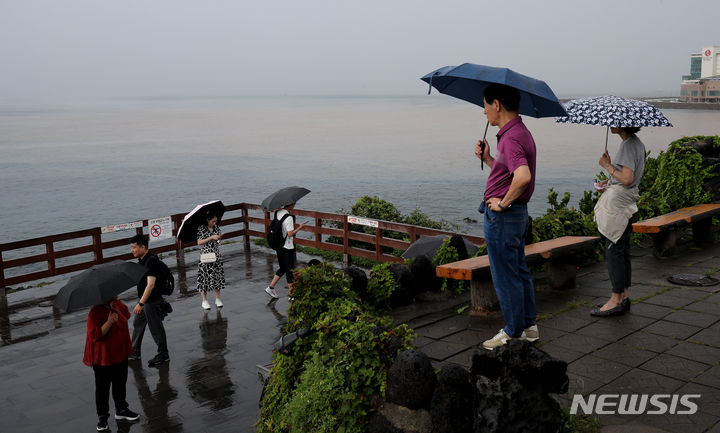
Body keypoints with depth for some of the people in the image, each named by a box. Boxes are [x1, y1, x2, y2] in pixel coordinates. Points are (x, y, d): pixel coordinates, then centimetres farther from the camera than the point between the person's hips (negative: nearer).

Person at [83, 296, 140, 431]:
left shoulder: (117, 304, 0)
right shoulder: (95, 312, -22)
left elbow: (126, 314, 22)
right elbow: (95, 335, -27)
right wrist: (109, 322, -36)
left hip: (120, 354, 7)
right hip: (103, 358, -7)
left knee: (120, 383, 19)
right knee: (102, 388, 7)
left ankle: (121, 410, 36)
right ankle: (102, 417, 21)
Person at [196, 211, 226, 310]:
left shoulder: (216, 227, 7)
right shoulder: (201, 228, -8)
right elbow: (199, 242, -12)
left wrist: (219, 238, -7)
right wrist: (212, 238, -18)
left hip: (216, 256, 5)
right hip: (206, 256, -5)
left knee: (218, 275, 5)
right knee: (205, 277, 0)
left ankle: (217, 299, 17)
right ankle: (205, 301, 10)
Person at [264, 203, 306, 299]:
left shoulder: (277, 213, 3)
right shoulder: (289, 218, -21)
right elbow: (290, 234, -21)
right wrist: (299, 228, -10)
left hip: (279, 245, 7)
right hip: (288, 247, -7)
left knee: (283, 268, 20)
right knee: (290, 269, 5)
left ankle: (270, 287, 18)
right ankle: (290, 294, 12)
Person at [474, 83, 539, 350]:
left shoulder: (511, 137, -21)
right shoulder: (520, 132, 12)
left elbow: (523, 176, -37)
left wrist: (503, 203, -25)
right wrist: (487, 158, 7)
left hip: (503, 216, -11)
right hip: (517, 214, 11)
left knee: (505, 277, 2)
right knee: (519, 272, 18)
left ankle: (513, 333, 14)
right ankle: (529, 326, 30)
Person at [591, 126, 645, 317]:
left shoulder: (628, 145, -16)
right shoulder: (636, 143, 15)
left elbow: (627, 179, -23)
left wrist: (607, 165, -11)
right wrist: (608, 182, 10)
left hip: (618, 204, -10)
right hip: (626, 204, 10)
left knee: (613, 251, -5)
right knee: (622, 250, 13)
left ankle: (616, 300, 0)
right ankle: (624, 296, 19)